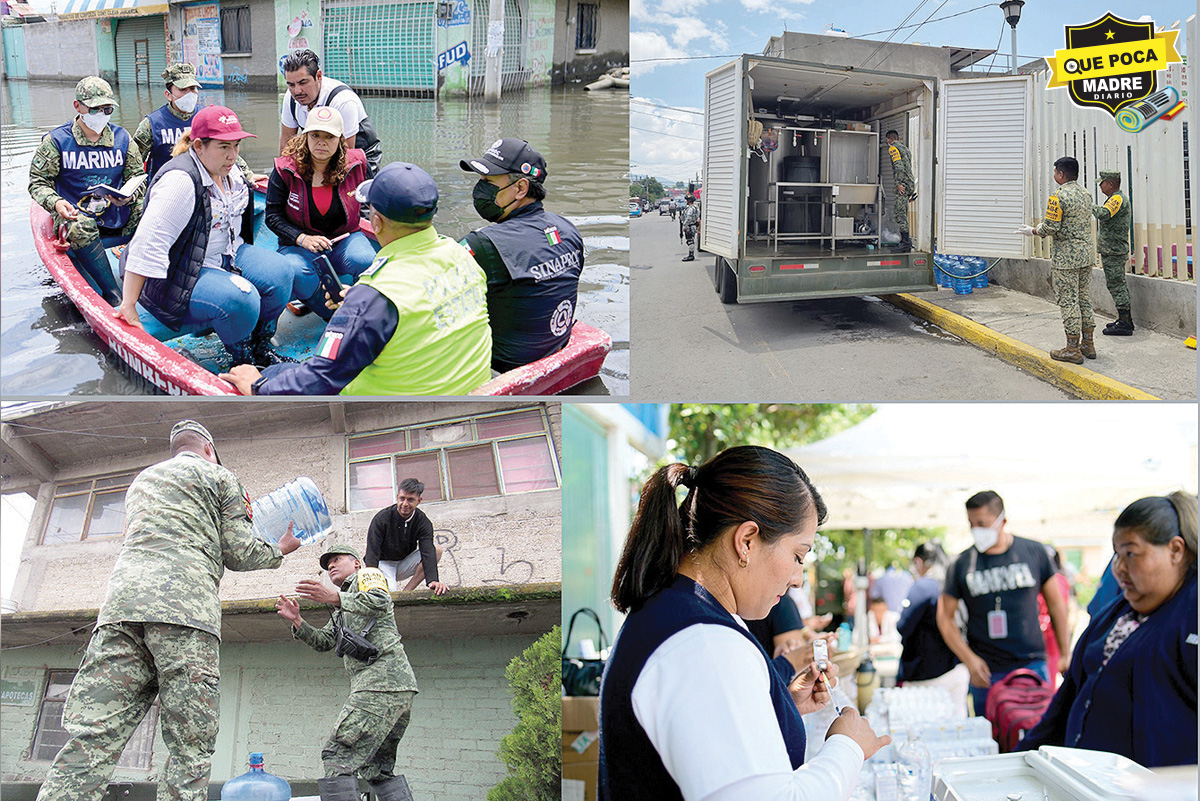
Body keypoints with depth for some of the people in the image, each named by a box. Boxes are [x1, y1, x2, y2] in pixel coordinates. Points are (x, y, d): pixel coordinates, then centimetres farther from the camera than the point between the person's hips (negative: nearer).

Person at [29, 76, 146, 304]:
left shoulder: (122, 138, 8)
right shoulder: (57, 140, 0)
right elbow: (38, 182, 2)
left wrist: (127, 196, -13)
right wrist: (55, 202, -20)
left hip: (118, 219, 4)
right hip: (75, 215, -4)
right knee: (81, 228, -39)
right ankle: (113, 294, -41)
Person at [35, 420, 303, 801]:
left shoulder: (141, 480, 34)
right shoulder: (219, 476, 17)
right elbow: (238, 553, 13)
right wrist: (280, 550, 32)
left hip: (123, 600, 5)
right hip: (187, 610, -4)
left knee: (89, 743, -9)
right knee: (191, 751, -7)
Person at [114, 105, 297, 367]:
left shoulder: (229, 171, 4)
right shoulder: (180, 181, -26)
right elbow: (147, 245, -30)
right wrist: (128, 306, -33)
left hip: (227, 257, 9)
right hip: (179, 277, -9)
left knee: (279, 272, -13)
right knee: (240, 300, -32)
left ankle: (260, 346, 4)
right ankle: (242, 359, -4)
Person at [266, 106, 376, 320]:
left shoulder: (355, 164, -5)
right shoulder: (285, 170, -9)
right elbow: (273, 215, -6)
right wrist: (302, 239, -20)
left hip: (344, 238, 2)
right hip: (300, 245, -1)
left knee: (365, 262, -33)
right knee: (296, 274, -37)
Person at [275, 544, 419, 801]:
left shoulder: (367, 575, 10)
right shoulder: (342, 611, 37)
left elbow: (381, 601, -12)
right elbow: (323, 642, 27)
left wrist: (334, 597, -27)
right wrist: (297, 621, 9)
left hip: (381, 680, -10)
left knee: (338, 756, -18)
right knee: (377, 769, 10)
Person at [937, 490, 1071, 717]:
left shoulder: (1034, 552, 2)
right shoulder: (963, 564, 0)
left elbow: (1056, 604, 11)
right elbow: (945, 618, 4)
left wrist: (1065, 655, 9)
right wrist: (969, 660, -7)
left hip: (1032, 664, 0)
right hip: (986, 672, 0)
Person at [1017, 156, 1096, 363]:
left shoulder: (1059, 197, -15)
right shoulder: (1085, 194, 12)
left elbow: (1050, 228, -18)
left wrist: (1032, 231, 1)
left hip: (1066, 258, -8)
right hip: (1086, 254, 8)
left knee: (1068, 301, -3)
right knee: (1084, 299, 15)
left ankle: (1073, 349, -1)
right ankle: (1087, 344, 20)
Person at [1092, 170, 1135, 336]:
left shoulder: (1117, 199, -16)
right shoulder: (1119, 198, 18)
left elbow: (1104, 214, -32)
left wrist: (1094, 208, -15)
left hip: (1113, 251, -11)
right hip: (1114, 249, 11)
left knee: (1116, 285, -9)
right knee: (1118, 285, 16)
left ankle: (1125, 324, -8)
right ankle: (1125, 319, 22)